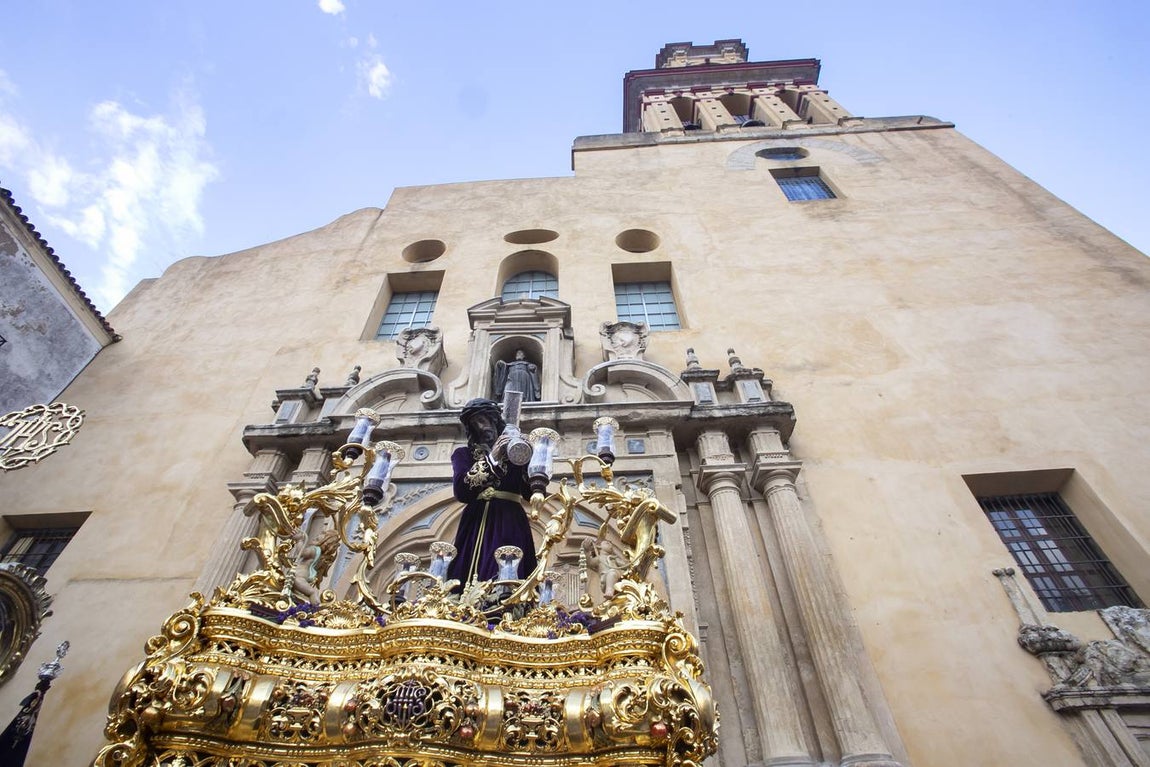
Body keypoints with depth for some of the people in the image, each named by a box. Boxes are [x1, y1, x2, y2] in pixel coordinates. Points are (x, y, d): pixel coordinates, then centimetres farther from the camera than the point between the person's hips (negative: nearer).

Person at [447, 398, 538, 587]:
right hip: (476, 525, 1)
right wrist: (491, 459, -9)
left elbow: (530, 493, 3)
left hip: (510, 525, -1)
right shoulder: (464, 454, 17)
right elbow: (461, 491, -4)